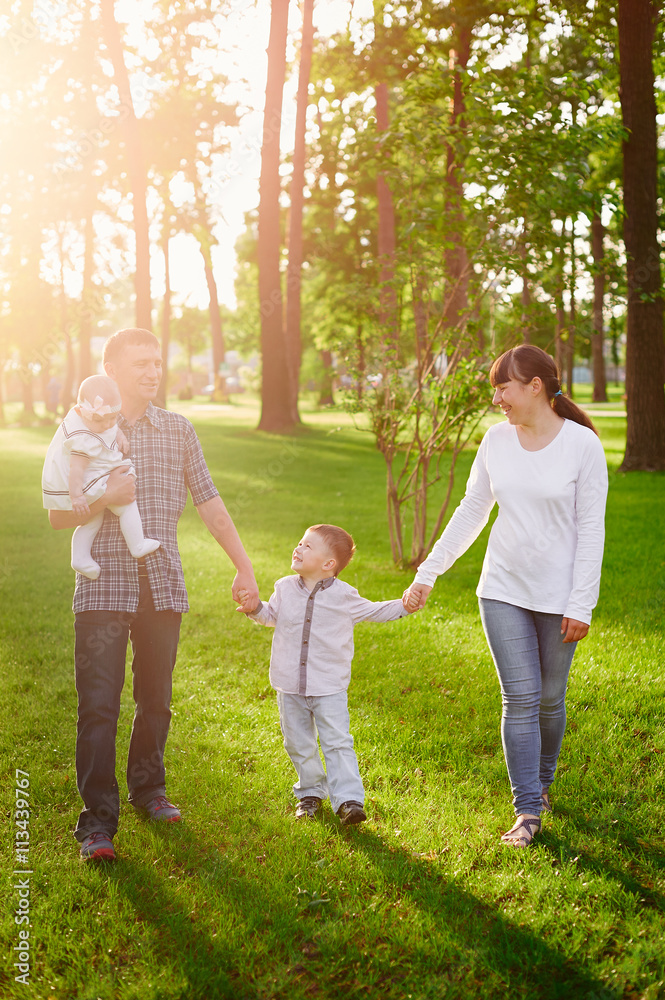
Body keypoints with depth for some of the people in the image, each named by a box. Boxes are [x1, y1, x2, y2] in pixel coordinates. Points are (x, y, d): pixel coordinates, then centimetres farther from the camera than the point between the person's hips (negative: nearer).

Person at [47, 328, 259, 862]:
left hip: (163, 584, 3)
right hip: (104, 583, -3)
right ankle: (98, 820, -1)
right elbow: (57, 516, 1)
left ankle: (148, 788, 31)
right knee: (99, 704, -6)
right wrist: (105, 498, -18)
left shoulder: (178, 429, 9)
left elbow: (210, 502, 11)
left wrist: (244, 567, 8)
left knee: (156, 698, 11)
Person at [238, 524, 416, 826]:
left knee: (337, 743, -9)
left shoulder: (344, 596, -5)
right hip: (289, 685, 3)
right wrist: (256, 609, -1)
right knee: (298, 744, 12)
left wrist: (404, 605, -5)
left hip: (329, 687, -3)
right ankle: (310, 792, 29)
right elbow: (272, 616, 19)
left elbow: (375, 611, 9)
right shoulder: (285, 588, 3)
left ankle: (348, 799, -9)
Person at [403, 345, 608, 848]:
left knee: (550, 698, 9)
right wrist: (427, 574, 9)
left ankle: (542, 782, 34)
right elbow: (471, 512, 10)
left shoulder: (582, 443, -11)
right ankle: (528, 809, 4)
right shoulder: (497, 439, 2)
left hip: (558, 594, -2)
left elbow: (591, 528, -9)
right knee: (520, 698, -3)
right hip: (503, 589, 3)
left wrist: (581, 605, -12)